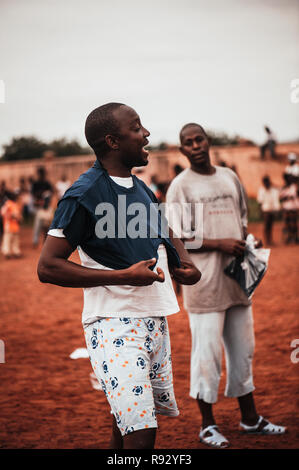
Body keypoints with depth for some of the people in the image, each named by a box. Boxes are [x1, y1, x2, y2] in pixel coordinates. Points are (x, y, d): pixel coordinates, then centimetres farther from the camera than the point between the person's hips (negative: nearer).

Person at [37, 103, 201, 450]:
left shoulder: (141, 189, 12)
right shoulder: (83, 195, -13)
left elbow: (167, 236, 30)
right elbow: (48, 267, -16)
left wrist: (184, 264, 6)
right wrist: (124, 275, -19)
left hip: (155, 320, 8)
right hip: (114, 325, -8)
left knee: (127, 425, 15)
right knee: (140, 434, -16)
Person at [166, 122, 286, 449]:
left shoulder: (230, 177, 13)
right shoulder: (180, 186, -5)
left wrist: (249, 244, 1)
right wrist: (219, 244, -18)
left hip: (236, 278, 6)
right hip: (203, 283, -6)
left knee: (243, 349, 13)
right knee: (207, 352, -2)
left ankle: (250, 418, 25)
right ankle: (208, 425, 10)